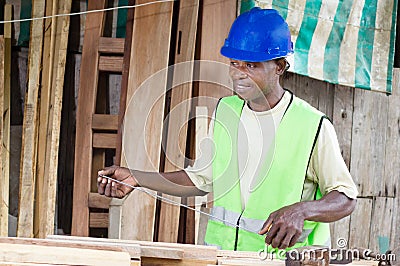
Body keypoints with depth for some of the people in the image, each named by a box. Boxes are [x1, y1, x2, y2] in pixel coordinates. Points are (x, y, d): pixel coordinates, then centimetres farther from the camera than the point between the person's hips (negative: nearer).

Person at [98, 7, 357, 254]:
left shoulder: (313, 126, -8)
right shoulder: (225, 110, 10)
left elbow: (346, 199, -3)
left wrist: (302, 210, -21)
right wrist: (136, 178, 11)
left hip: (284, 256, -4)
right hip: (221, 249, 4)